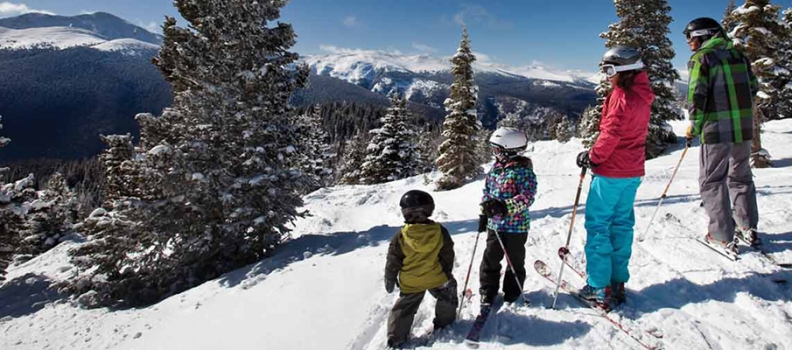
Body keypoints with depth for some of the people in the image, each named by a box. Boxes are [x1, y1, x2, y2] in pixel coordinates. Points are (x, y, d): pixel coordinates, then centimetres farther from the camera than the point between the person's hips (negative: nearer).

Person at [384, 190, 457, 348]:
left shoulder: (400, 237, -17)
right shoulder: (440, 231, -14)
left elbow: (393, 261, -8)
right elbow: (448, 255, -3)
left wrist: (390, 279, 8)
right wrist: (447, 273, 13)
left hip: (410, 283, 0)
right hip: (436, 278, 0)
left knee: (404, 309, 18)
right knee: (447, 296, 29)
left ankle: (396, 339, 23)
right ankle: (444, 323, 40)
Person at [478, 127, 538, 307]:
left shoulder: (523, 171, -15)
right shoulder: (495, 168, 5)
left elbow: (527, 196, -22)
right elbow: (487, 189, 14)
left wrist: (506, 207, -32)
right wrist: (486, 206, 0)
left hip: (516, 225, -5)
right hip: (495, 223, 5)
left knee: (515, 259, 12)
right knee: (490, 257, 9)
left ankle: (512, 292, 30)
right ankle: (488, 290, 24)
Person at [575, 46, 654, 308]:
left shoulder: (621, 96, -16)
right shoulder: (642, 96, 12)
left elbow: (610, 135, -19)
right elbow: (629, 133, 14)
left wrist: (591, 157, -6)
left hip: (611, 172, -9)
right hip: (633, 171, 9)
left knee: (598, 225, -2)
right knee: (622, 224, 13)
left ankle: (599, 288, 2)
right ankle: (617, 282, 22)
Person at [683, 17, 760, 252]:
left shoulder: (701, 57, -6)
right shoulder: (737, 54, 14)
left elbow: (697, 94, -14)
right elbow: (753, 87, 16)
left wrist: (694, 126, -6)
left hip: (717, 129, -7)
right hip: (744, 127, 7)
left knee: (712, 181, 2)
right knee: (741, 177, 20)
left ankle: (723, 237, 3)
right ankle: (748, 228, 28)